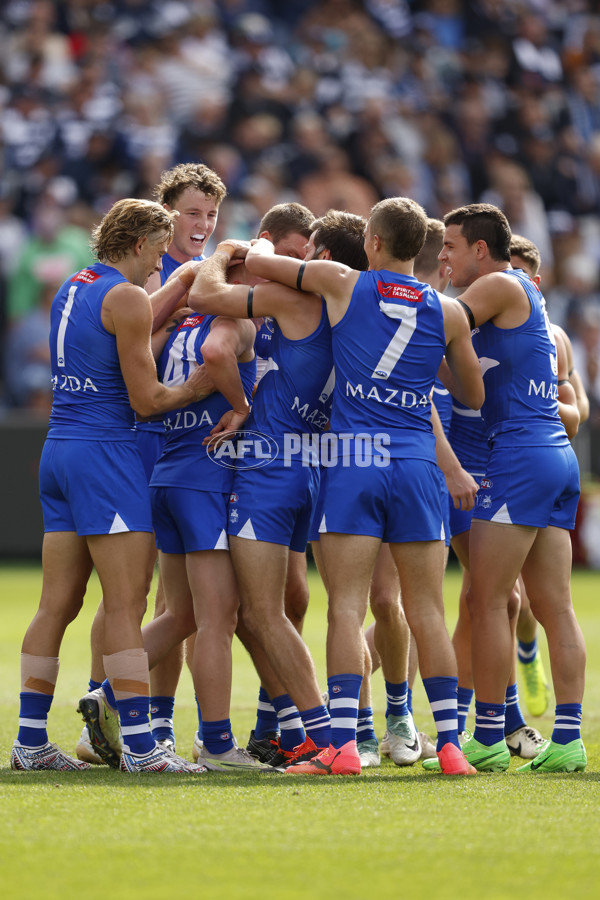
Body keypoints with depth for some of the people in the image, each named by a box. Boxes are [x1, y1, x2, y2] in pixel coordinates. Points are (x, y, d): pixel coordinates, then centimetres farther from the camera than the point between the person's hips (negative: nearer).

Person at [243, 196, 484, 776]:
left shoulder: (343, 285, 1)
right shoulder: (447, 313, 6)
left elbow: (255, 260, 12)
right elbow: (474, 396, 18)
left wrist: (263, 245, 35)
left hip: (354, 460, -2)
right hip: (417, 462, 2)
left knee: (345, 607, -4)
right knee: (426, 612, 6)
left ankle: (343, 743, -13)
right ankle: (449, 744, 4)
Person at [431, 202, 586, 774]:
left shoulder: (503, 286, -4)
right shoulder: (525, 296, 22)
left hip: (519, 453, -9)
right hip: (558, 455, 9)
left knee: (486, 601, -7)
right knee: (554, 608, 4)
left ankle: (488, 739, -7)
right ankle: (566, 740, 1)